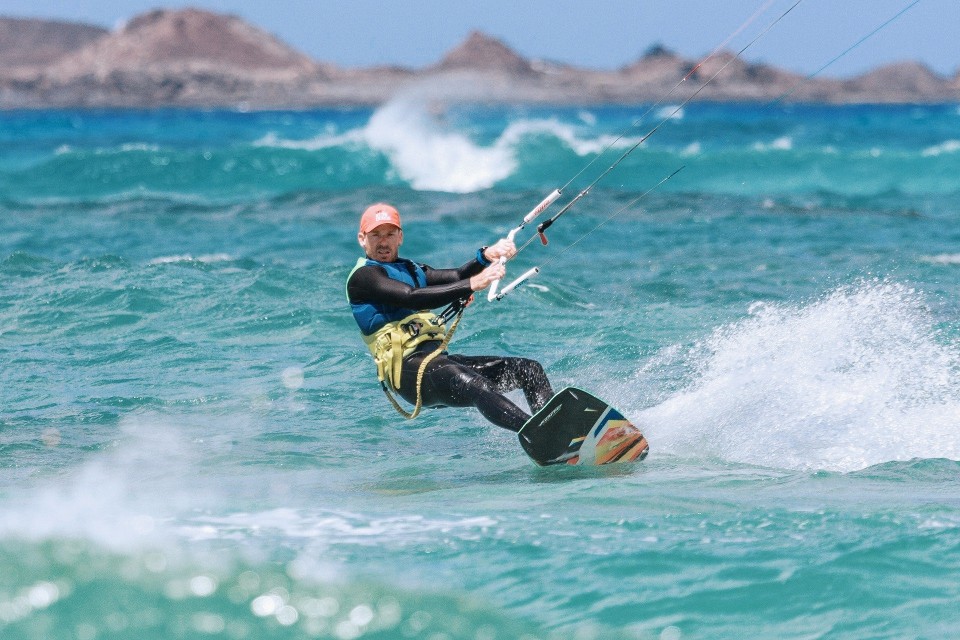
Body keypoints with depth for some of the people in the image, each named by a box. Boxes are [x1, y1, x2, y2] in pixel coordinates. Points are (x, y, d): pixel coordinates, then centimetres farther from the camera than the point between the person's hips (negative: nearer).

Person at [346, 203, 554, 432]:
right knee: (477, 387, -36)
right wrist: (472, 285, -24)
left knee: (529, 369, -1)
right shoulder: (363, 276, -1)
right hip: (409, 369, -9)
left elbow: (457, 277, 9)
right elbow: (412, 298, -17)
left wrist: (488, 256, -11)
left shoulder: (412, 271, 26)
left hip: (439, 361, 9)